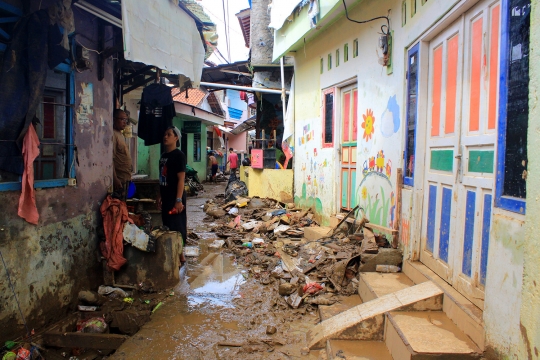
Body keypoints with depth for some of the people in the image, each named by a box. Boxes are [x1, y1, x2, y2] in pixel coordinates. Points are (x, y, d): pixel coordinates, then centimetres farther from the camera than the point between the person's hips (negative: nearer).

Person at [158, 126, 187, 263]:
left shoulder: (178, 155, -12)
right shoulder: (163, 155, 12)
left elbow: (181, 178, -17)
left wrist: (179, 200, -21)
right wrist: (160, 196, 17)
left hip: (175, 198, -8)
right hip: (166, 197, 8)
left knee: (177, 227, -2)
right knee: (167, 226, 14)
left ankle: (180, 256, 9)